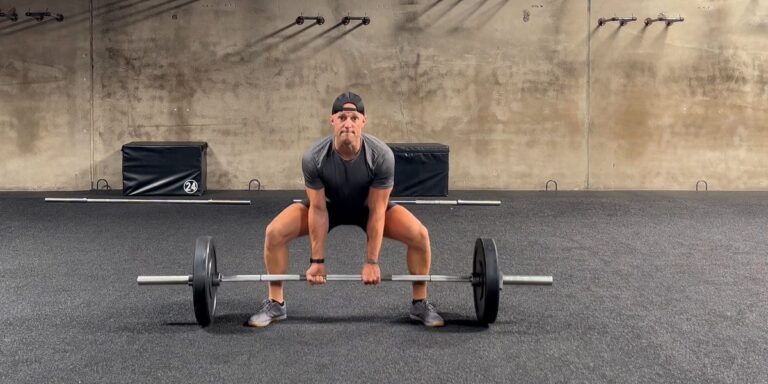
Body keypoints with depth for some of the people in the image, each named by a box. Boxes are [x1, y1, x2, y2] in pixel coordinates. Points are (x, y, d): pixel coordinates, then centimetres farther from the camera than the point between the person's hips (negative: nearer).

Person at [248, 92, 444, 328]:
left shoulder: (382, 156, -35)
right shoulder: (313, 157, -33)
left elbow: (376, 212, -27)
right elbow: (318, 209, -23)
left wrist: (371, 262, -23)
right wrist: (317, 260, -18)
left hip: (367, 207, 0)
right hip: (328, 205, 0)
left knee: (419, 235, -21)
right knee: (274, 233, -21)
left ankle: (420, 304, -1)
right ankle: (275, 304, -2)